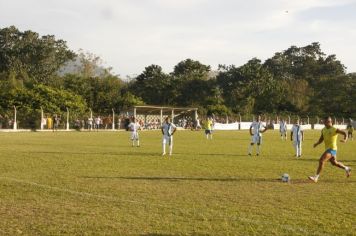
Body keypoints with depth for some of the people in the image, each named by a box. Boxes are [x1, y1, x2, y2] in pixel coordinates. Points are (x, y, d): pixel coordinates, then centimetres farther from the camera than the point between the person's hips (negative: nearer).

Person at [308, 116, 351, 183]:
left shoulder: (335, 130, -12)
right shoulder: (323, 130, 8)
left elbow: (344, 133, -10)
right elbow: (321, 139, 16)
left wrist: (345, 139, -29)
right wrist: (317, 143, -3)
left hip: (332, 148, -8)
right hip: (327, 148, 8)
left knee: (321, 160, -21)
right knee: (334, 163, 24)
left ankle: (316, 177, -19)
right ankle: (347, 168, 47)